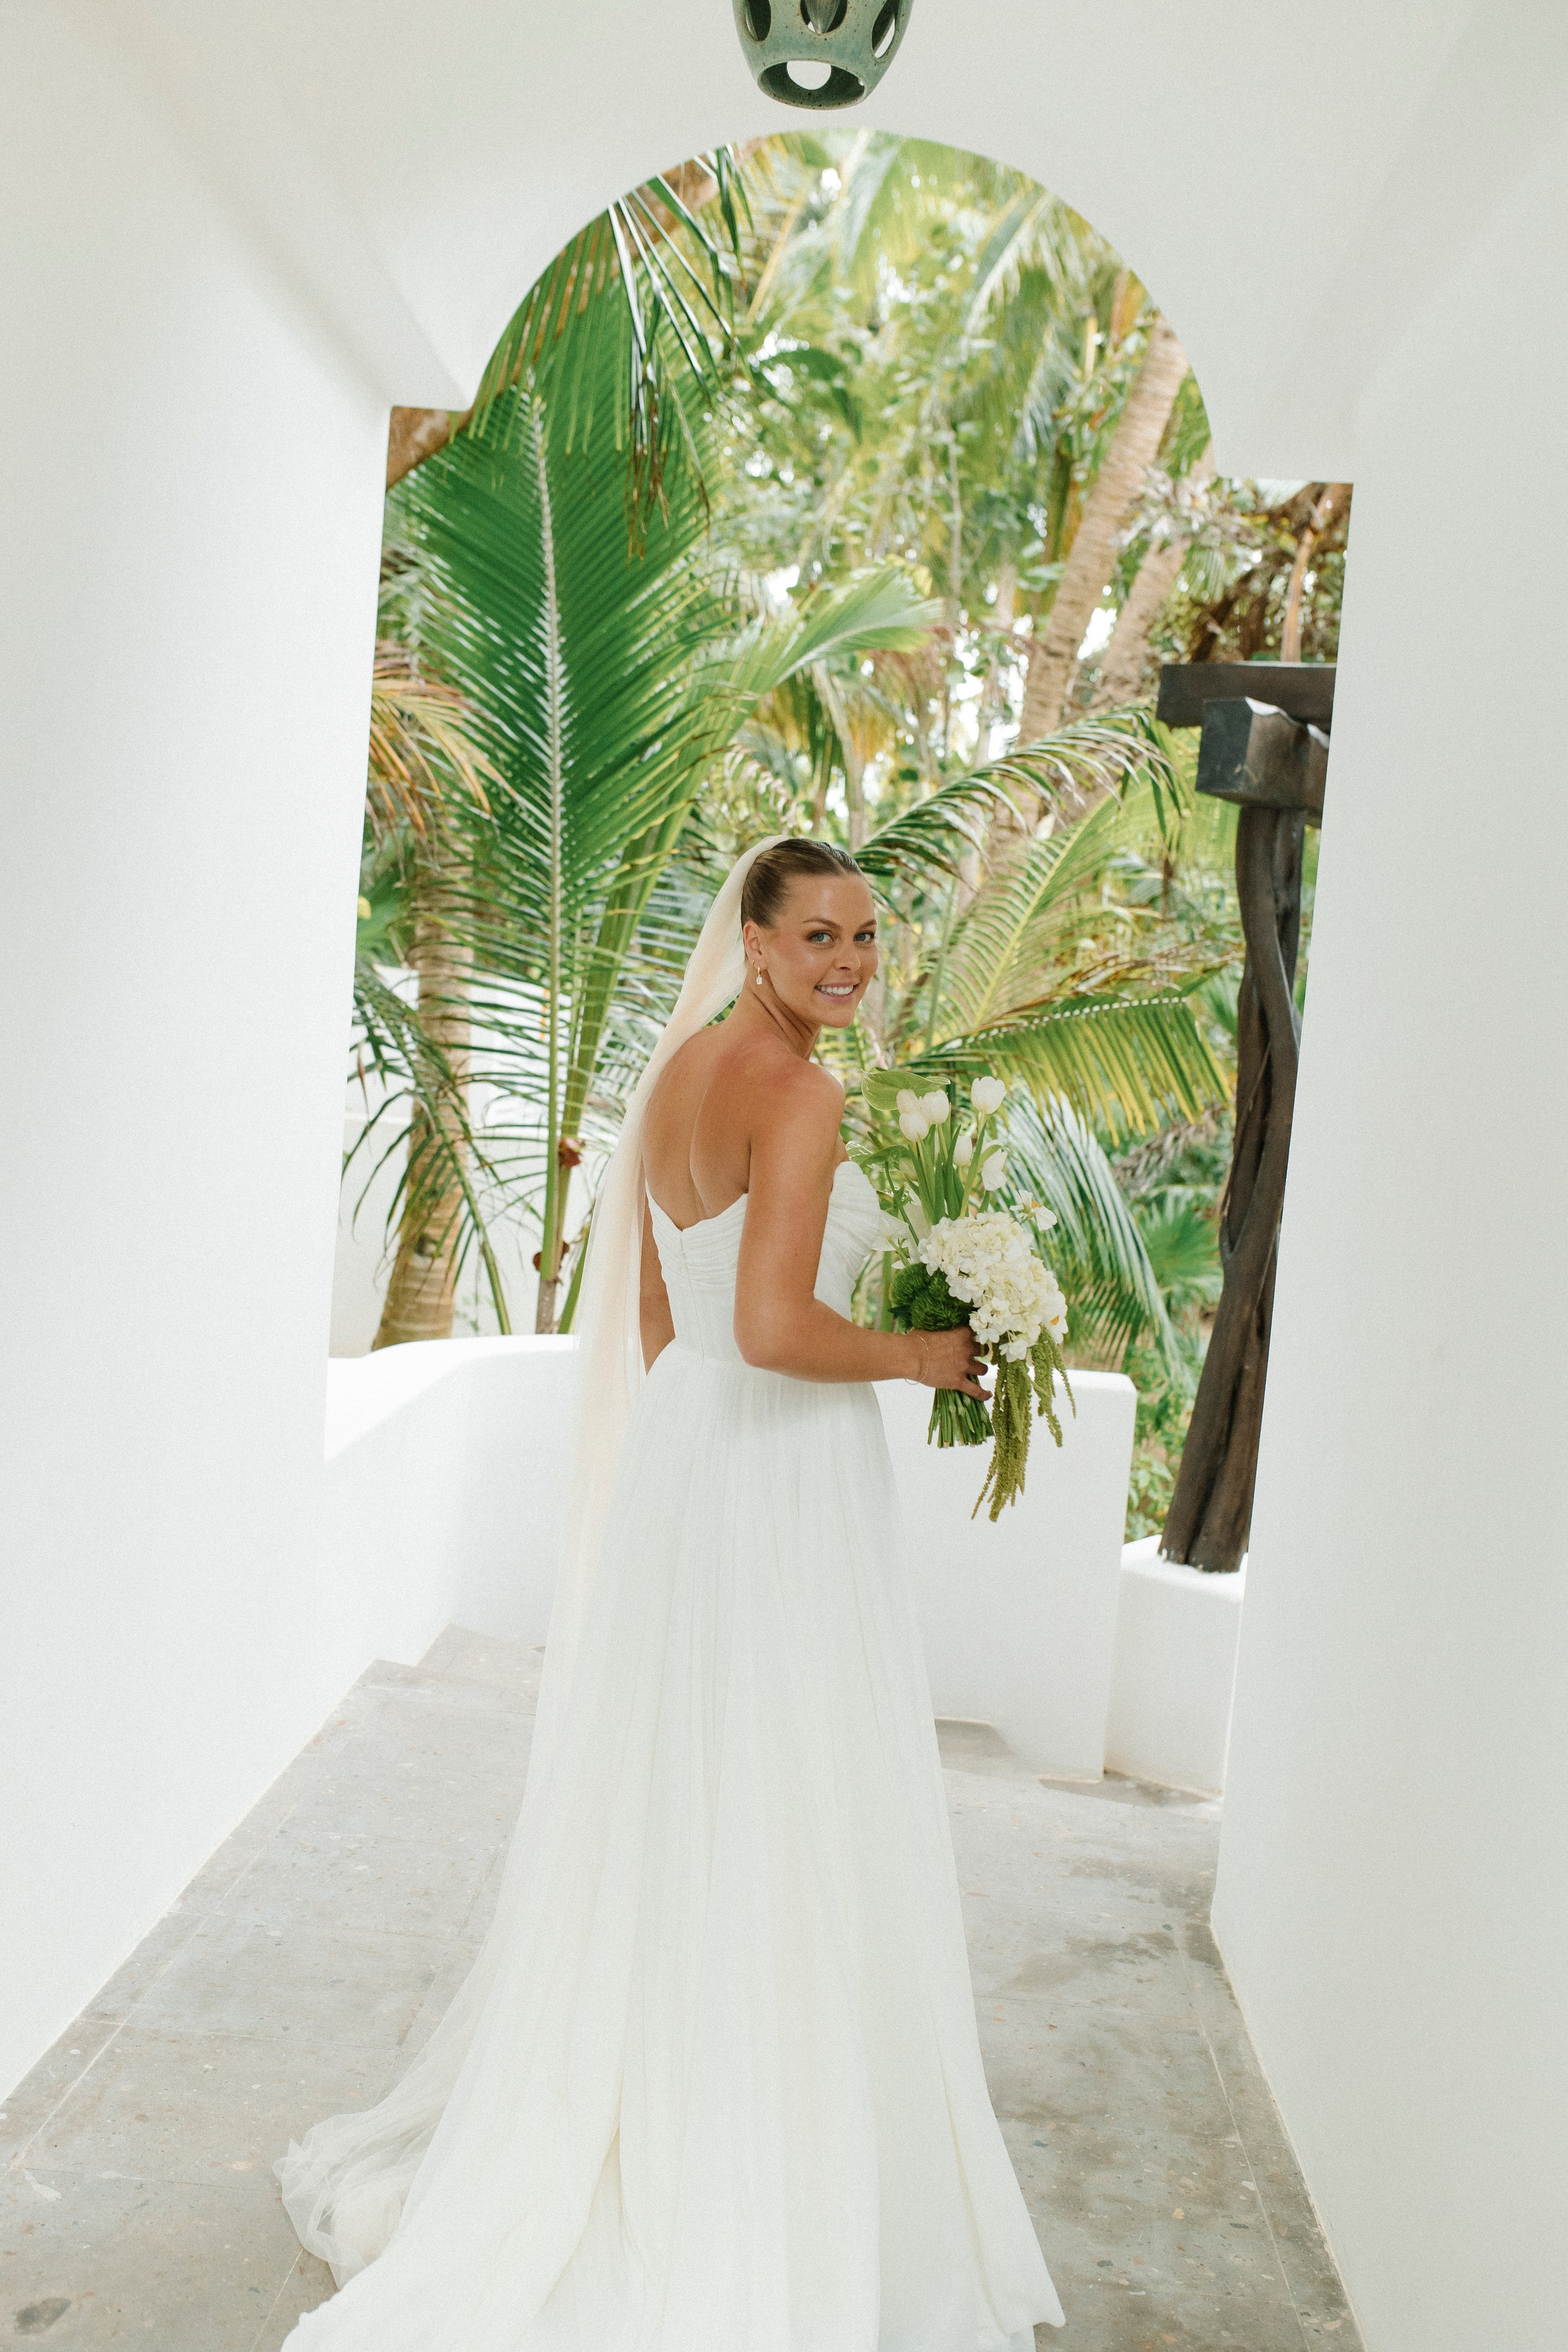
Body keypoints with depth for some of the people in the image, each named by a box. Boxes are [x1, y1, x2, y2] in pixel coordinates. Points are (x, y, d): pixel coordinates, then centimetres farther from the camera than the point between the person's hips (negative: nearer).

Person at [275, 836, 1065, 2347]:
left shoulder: (677, 1067, 11)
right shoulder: (801, 1094, -16)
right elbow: (775, 1330, -26)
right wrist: (923, 1356, -10)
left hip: (671, 1454, 9)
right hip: (786, 1480, -9)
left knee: (661, 1819, 20)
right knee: (778, 1839, 4)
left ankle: (611, 2144, 38)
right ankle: (755, 2205, 21)